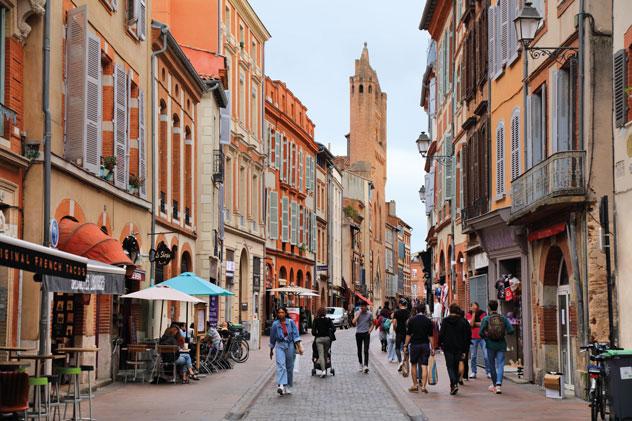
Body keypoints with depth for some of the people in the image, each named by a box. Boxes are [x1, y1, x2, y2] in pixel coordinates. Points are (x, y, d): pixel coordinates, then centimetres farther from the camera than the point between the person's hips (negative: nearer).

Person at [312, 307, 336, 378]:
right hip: (327, 338, 2)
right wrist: (330, 335, 13)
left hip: (319, 338, -2)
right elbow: (333, 328, -4)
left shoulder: (316, 320, -3)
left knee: (321, 355, -7)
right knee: (325, 354, 15)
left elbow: (313, 330, -7)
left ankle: (323, 370, -21)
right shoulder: (328, 320, 2)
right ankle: (325, 369, 19)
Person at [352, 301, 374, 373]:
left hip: (366, 334, -2)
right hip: (358, 333, 2)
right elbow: (354, 322, -12)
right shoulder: (357, 313, 2)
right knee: (359, 350, 9)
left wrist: (370, 330, -9)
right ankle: (361, 365, 24)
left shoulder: (369, 314, 3)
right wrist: (359, 314, -13)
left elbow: (372, 324, 9)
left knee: (366, 350, -11)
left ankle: (366, 366, -18)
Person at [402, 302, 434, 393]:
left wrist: (405, 346, 2)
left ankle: (415, 385, 15)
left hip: (414, 344, -1)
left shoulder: (412, 320, -2)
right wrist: (432, 348, 5)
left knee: (414, 365, 12)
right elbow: (430, 336, 1)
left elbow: (408, 334, -4)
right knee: (424, 366, -1)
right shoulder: (428, 321, 2)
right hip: (425, 345, 1)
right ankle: (423, 386, -9)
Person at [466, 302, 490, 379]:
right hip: (473, 338, 1)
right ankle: (473, 372, 11)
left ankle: (488, 372, 1)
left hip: (482, 337, -1)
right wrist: (473, 313, -12)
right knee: (473, 356, 2)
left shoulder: (483, 313, 1)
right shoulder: (469, 314, 3)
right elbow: (471, 324, -13)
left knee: (486, 355, -6)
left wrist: (475, 323, -7)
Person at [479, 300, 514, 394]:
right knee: (500, 365, -1)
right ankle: (498, 384, -18)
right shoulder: (503, 318, -1)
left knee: (492, 365, 14)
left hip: (490, 345, -1)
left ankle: (494, 384, 26)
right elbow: (511, 330, -7)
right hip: (501, 344, 1)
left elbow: (481, 332, -11)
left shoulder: (486, 319, -6)